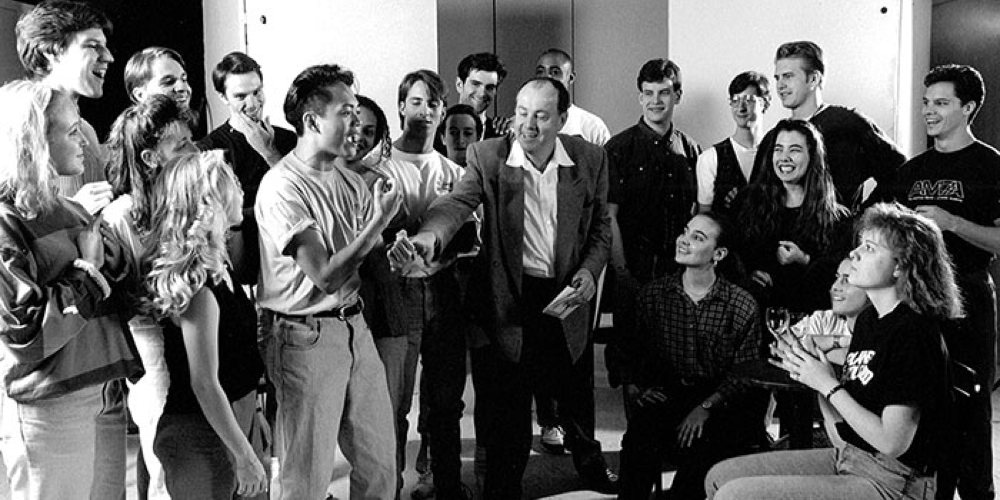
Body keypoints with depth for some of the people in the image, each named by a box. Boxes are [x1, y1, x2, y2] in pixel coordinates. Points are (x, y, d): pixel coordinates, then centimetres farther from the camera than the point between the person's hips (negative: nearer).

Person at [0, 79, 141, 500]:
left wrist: (113, 262, -7)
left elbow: (124, 303, 12)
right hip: (49, 412, -7)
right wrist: (87, 271, -12)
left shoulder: (72, 211, 13)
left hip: (106, 398, 7)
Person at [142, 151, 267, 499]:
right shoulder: (196, 284, -23)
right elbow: (205, 384, -23)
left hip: (219, 431, 9)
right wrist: (245, 456, -19)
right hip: (196, 437, -9)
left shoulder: (218, 268, 5)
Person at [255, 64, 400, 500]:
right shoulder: (283, 187, -16)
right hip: (306, 337, -7)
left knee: (380, 461, 12)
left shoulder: (350, 181, 8)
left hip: (354, 327, 7)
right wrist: (380, 219, -17)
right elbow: (327, 276, -20)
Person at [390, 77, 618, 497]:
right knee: (507, 404, 6)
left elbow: (600, 227, 7)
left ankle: (591, 464, 49)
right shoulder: (488, 156, -9)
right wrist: (427, 237, -44)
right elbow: (457, 202, -24)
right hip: (510, 298, -2)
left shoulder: (589, 159, -2)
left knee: (577, 395, 21)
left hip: (569, 294, 3)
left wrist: (590, 270, -10)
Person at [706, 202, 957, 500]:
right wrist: (811, 375, -6)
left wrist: (828, 385, -15)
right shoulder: (867, 320, 9)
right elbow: (840, 433, 10)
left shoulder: (913, 333, -18)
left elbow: (892, 442, -21)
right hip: (846, 459, 9)